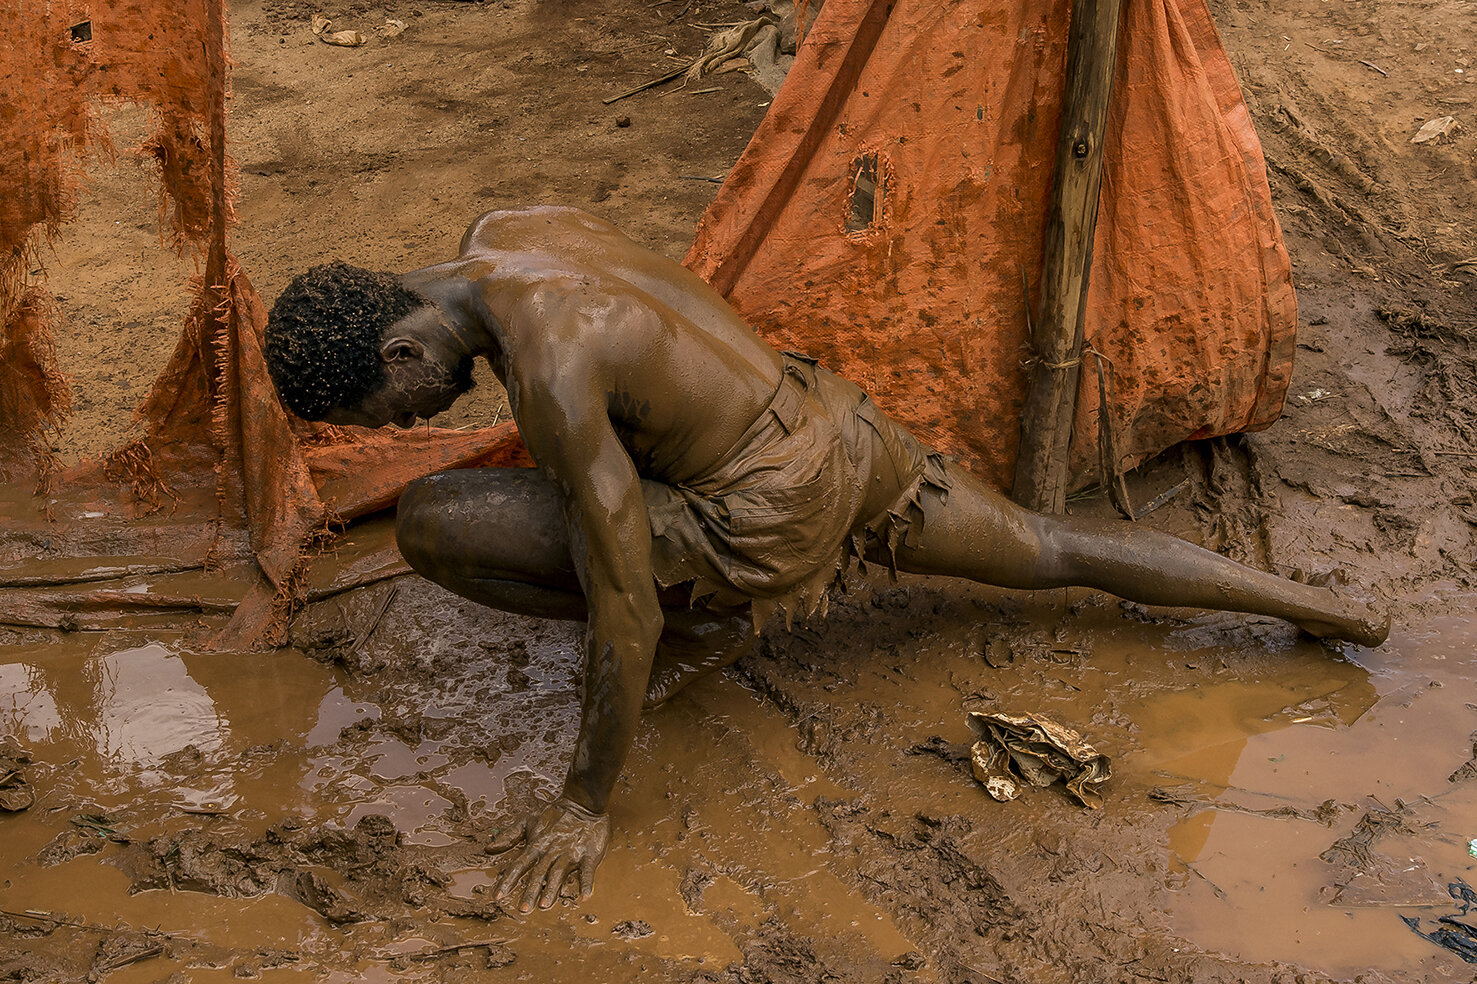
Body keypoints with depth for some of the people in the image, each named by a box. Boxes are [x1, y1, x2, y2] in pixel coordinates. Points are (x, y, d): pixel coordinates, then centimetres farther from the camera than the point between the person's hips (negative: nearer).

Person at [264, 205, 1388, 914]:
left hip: (770, 509, -9)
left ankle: (702, 627, 8)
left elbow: (622, 604, -24)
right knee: (1049, 546, 22)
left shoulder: (550, 367, -28)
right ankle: (1319, 607, 27)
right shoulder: (509, 226, 0)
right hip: (829, 414, 9)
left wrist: (586, 805, -13)